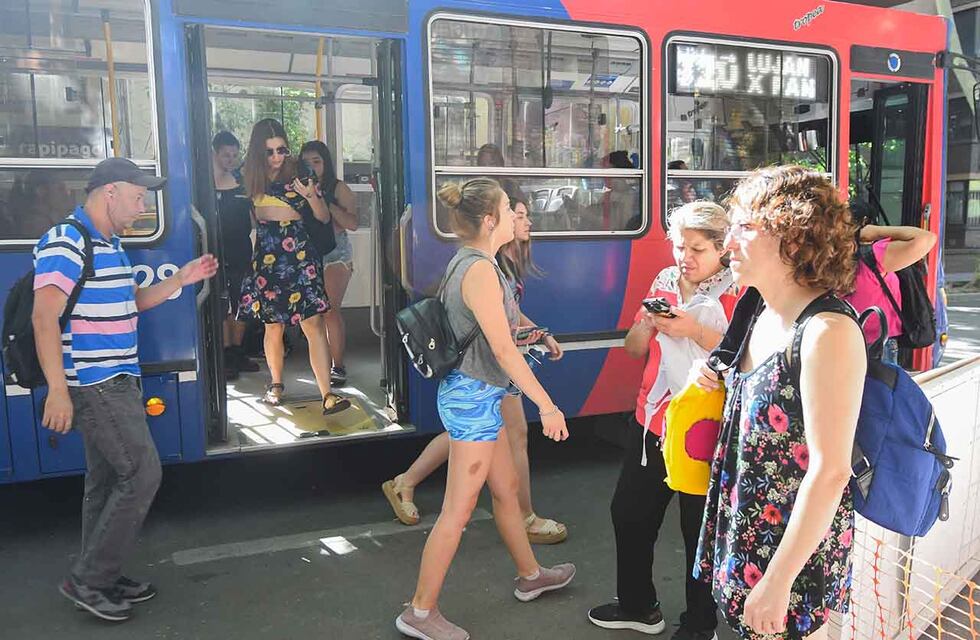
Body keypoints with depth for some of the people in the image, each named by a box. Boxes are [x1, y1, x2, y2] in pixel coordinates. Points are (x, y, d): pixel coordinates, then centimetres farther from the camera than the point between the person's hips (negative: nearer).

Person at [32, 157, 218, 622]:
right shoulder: (65, 244, -15)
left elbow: (128, 304, 26)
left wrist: (179, 281, 15)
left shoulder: (110, 245, 15)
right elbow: (45, 319, -21)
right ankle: (87, 580, 4)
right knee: (142, 473, -9)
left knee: (108, 480, 14)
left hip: (117, 381, 10)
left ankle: (102, 578, 26)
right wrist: (57, 390, -27)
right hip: (93, 385, -10)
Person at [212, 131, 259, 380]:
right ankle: (226, 357, 6)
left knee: (240, 304, 10)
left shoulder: (244, 180, 9)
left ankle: (237, 353, 20)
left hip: (241, 251, 5)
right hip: (216, 252, -4)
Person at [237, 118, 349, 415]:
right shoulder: (253, 179, 6)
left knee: (314, 323, -11)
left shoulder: (297, 175, -1)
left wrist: (312, 195, -17)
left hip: (299, 254, -3)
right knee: (273, 326, 10)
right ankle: (276, 383, 31)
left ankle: (328, 395, -13)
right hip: (266, 257, 3)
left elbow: (324, 218, -1)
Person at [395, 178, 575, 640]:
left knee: (506, 489, 22)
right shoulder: (481, 271, -21)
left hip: (474, 393, 10)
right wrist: (547, 406, -20)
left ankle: (530, 575, 41)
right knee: (458, 511, 0)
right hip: (473, 397, -10)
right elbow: (503, 349, -23)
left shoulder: (467, 261, 8)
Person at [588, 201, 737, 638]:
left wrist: (694, 330, -27)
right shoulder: (664, 282, 9)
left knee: (700, 527, 5)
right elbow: (634, 349, 11)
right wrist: (647, 322, -9)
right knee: (629, 512, 15)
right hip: (651, 421, 7)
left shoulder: (736, 292, -9)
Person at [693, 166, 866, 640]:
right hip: (746, 526, 8)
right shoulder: (764, 316, 3)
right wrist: (722, 383, 1)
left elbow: (830, 471, -24)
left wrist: (778, 580, -21)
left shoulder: (828, 332, -24)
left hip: (797, 544, -8)